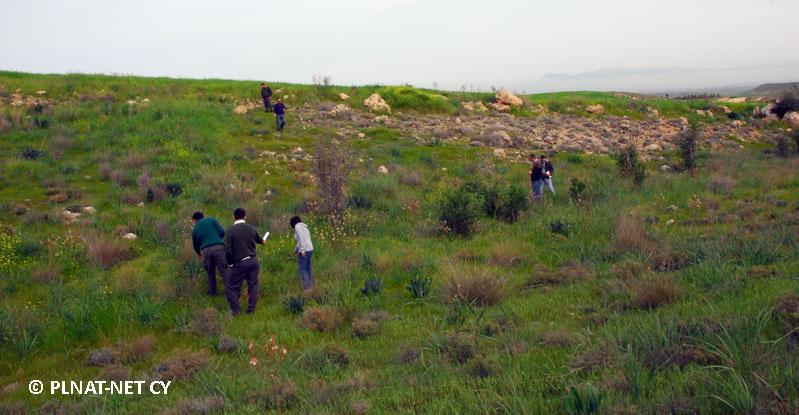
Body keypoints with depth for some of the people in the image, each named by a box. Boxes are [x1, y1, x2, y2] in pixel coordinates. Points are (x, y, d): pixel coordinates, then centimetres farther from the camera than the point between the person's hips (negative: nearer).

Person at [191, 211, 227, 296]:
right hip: (218, 247, -2)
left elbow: (195, 245, 29)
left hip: (206, 250, 2)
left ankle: (212, 292, 22)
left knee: (210, 273, 17)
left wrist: (199, 254, 50)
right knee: (224, 270, 3)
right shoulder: (211, 220, 13)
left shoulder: (195, 229, 20)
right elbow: (222, 232, 4)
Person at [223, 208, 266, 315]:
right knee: (253, 285, 15)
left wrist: (230, 263, 1)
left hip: (239, 263, -4)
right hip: (253, 261, 4)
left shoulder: (230, 230, -12)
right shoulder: (251, 228, 3)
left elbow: (228, 251, -16)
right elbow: (258, 239, 25)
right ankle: (251, 308, 20)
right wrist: (262, 241, 50)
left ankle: (235, 310, 10)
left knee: (231, 286, 10)